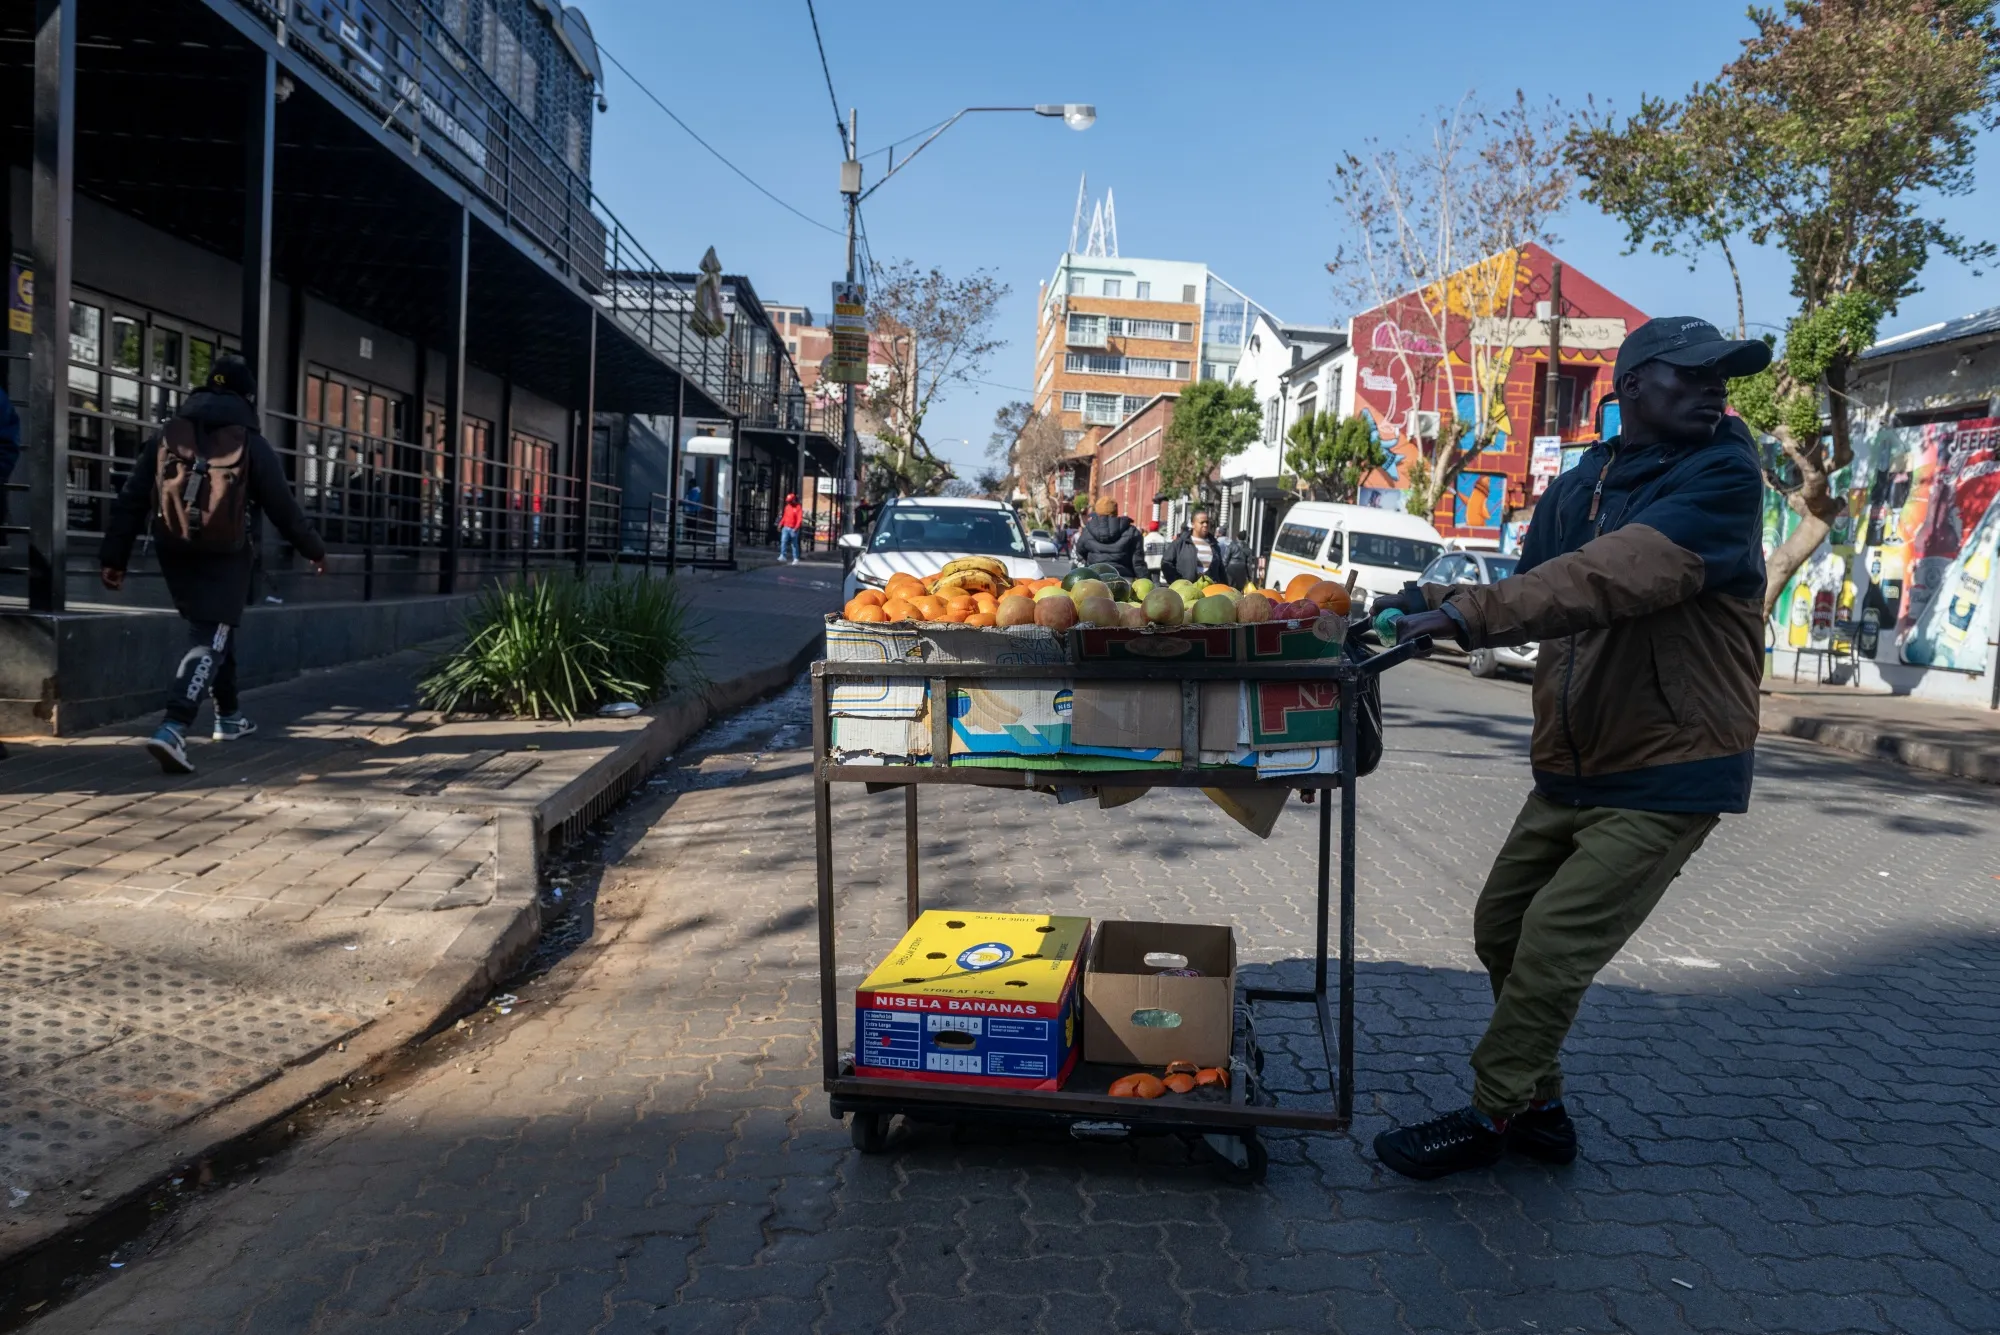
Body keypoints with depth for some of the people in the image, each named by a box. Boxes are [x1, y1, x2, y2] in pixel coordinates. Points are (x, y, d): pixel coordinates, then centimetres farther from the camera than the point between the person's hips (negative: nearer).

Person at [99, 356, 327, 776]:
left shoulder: (167, 436, 7)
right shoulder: (251, 445, -5)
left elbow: (131, 501, 5)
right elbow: (284, 507, 0)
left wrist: (115, 556, 8)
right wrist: (314, 550, 14)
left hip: (175, 552, 5)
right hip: (224, 556, -5)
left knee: (215, 629, 23)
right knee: (210, 639, -6)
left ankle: (229, 716, 34)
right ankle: (173, 729, -23)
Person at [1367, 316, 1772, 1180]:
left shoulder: (1721, 478, -15)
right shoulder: (1575, 489, 7)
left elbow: (1620, 576, -32)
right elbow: (1536, 593, 7)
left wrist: (1472, 610, -40)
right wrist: (1436, 606, -11)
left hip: (1666, 774, -7)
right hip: (1572, 767, 7)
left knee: (1554, 947, -8)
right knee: (1502, 928, 13)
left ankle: (1490, 1116, 11)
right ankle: (1536, 1108, 30)